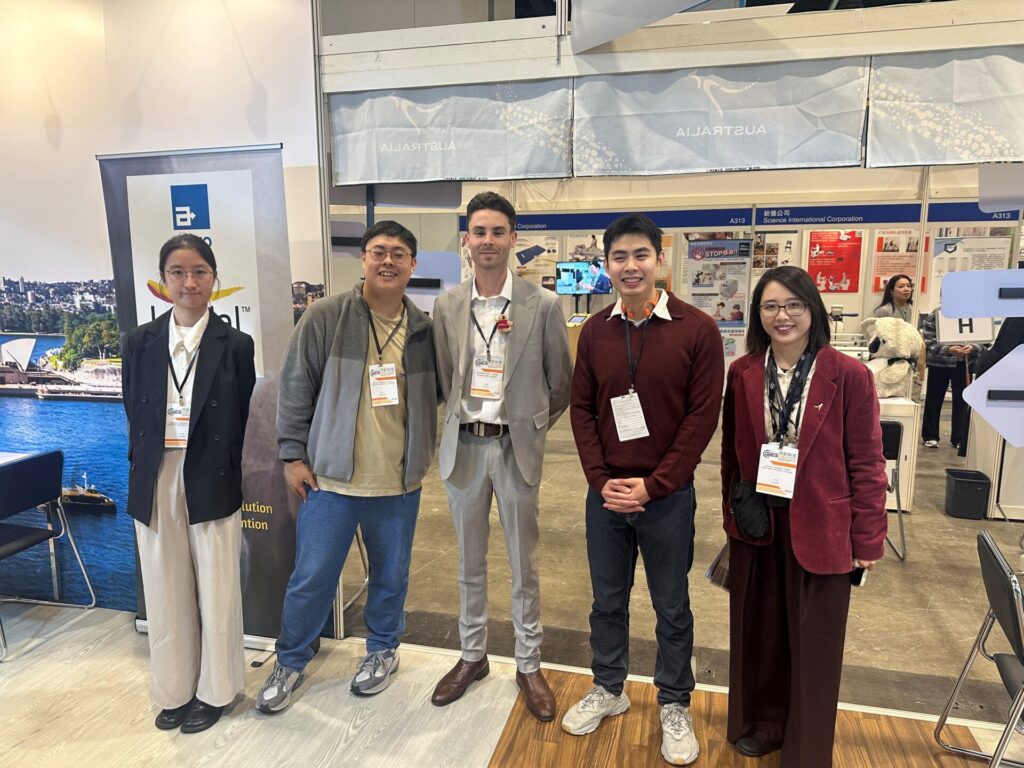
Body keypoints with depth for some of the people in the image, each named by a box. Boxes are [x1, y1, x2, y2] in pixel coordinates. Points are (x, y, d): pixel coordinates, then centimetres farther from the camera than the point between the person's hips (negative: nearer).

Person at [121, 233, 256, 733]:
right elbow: (134, 412, 7)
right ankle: (174, 689, 33)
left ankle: (214, 689, 29)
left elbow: (244, 419, -2)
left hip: (211, 484, -2)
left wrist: (217, 469, -2)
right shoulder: (140, 341, 3)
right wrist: (144, 467, 3)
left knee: (216, 592, 9)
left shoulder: (235, 344, -4)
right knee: (165, 593, 13)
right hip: (154, 485, 3)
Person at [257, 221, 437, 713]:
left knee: (391, 578, 17)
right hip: (330, 477, -2)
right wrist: (293, 454, -4)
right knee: (311, 579, 9)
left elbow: (432, 396, 14)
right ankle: (290, 662, 32)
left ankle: (382, 650, 41)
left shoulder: (423, 329, 1)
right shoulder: (325, 318, -7)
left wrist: (423, 453, 8)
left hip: (399, 484, 3)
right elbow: (295, 389, -4)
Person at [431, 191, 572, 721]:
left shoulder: (542, 306, -7)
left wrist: (532, 425, 6)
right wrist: (462, 419, 6)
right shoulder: (446, 306, 1)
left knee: (523, 564, 10)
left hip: (517, 447, -2)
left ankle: (529, 664, 28)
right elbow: (443, 378, 11)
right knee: (469, 562, 16)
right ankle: (472, 655, 35)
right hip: (463, 445, 3)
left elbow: (561, 383, 2)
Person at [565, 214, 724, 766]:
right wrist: (601, 480, -6)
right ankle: (608, 689, 39)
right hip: (605, 493, 3)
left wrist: (653, 484, -13)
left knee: (672, 607, 13)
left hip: (667, 496, -3)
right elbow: (582, 409, 4)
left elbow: (702, 416, -10)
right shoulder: (595, 331, 2)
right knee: (607, 599, 17)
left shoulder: (696, 329, -9)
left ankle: (674, 706, 34)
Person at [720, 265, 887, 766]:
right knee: (758, 631, 18)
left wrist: (867, 538, -6)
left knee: (813, 644, 12)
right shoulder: (742, 374, -1)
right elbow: (731, 452, 6)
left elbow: (866, 462, -7)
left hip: (819, 530, -3)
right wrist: (731, 513, 7)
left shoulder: (848, 375, -10)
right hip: (756, 526, 3)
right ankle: (759, 724, 41)